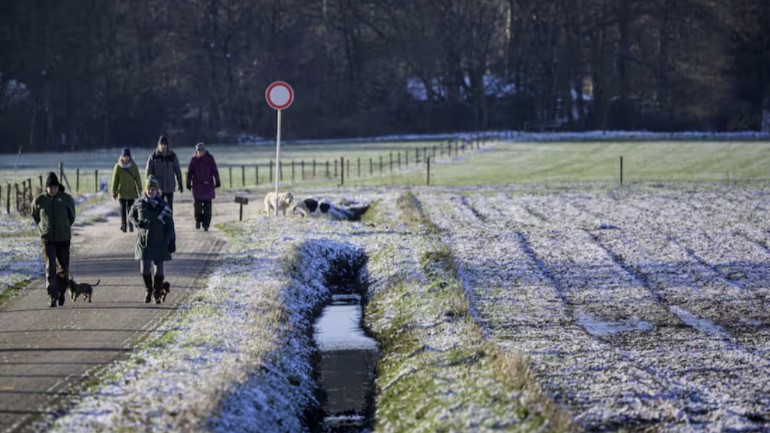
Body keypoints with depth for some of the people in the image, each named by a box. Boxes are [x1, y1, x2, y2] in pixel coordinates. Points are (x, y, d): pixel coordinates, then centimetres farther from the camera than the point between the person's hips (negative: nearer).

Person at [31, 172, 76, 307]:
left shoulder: (66, 198, -2)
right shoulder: (39, 200, -2)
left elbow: (71, 216, 14)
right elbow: (35, 216, 16)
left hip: (63, 239, 1)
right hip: (47, 239, -1)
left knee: (63, 268, 8)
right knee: (50, 268, -11)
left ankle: (61, 292, 29)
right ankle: (53, 296, -12)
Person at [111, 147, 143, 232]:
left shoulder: (134, 166, 1)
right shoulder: (118, 167, -1)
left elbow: (137, 179, 5)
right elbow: (115, 180, 2)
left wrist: (140, 189, 3)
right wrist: (114, 192, 1)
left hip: (131, 192, 1)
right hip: (121, 192, -1)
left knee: (130, 209, 2)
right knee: (123, 209, -2)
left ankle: (131, 226, 9)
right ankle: (123, 226, -1)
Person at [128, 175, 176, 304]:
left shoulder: (163, 205, -6)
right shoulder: (139, 203, 0)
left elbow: (169, 223, -4)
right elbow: (131, 216, 14)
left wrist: (171, 240, -9)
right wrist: (136, 222, -8)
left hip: (159, 242, -1)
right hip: (143, 241, 1)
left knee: (158, 269, 2)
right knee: (144, 269, -2)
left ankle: (157, 294, 15)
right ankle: (149, 290, 23)